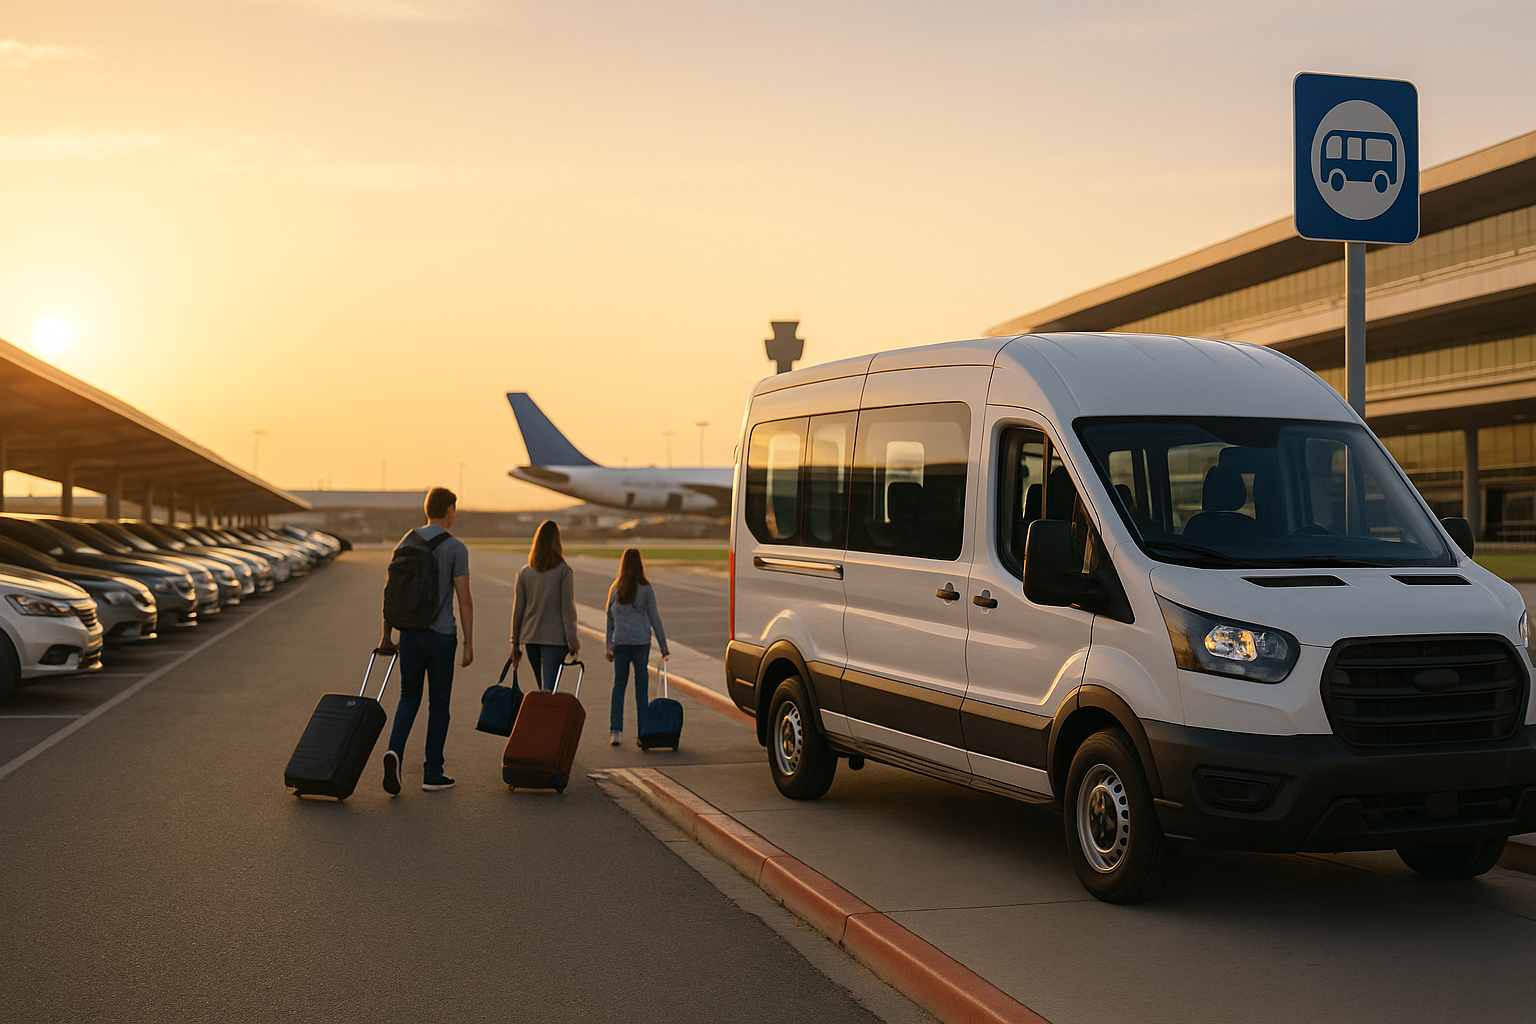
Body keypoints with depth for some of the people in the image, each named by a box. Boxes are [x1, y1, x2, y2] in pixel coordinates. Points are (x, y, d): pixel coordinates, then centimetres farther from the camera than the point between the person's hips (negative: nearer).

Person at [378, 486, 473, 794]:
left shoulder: (407, 541, 5)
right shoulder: (456, 548, -8)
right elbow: (464, 599, -11)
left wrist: (387, 635, 14)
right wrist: (469, 643, -6)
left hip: (410, 633, 4)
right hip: (441, 635, -4)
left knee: (409, 697, 14)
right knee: (439, 703, 8)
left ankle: (395, 751, -12)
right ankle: (432, 772, 11)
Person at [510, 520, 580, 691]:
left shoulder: (524, 572, 5)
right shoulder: (564, 570, -7)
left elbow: (518, 610, 7)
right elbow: (568, 608, -9)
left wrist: (515, 644, 14)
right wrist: (573, 643, -5)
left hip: (530, 637, 4)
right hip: (555, 638, -4)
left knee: (542, 689, 15)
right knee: (549, 690, -9)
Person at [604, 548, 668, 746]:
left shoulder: (615, 589, 5)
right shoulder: (645, 589, -3)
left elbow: (610, 618, 10)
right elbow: (654, 618, 0)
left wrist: (609, 646, 17)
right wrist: (663, 646, 6)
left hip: (620, 642, 2)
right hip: (641, 641, -2)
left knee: (619, 684, 6)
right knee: (641, 685, 4)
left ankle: (615, 730, 0)